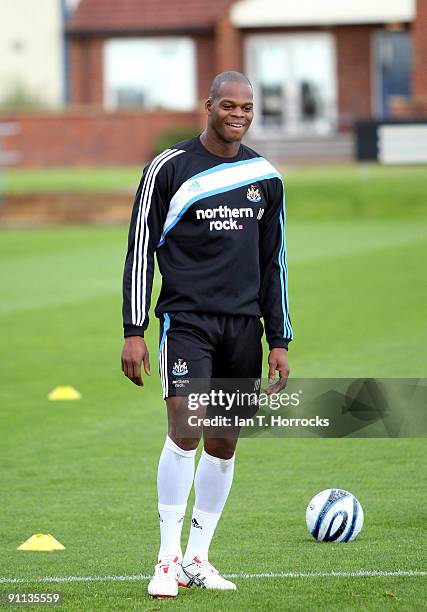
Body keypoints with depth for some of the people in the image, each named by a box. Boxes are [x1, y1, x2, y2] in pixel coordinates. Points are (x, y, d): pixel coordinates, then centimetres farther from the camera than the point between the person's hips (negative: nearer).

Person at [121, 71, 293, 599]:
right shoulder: (170, 168, -2)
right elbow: (140, 249, -1)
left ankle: (196, 559, 16)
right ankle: (168, 559, -12)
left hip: (244, 325, 5)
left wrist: (278, 341, 12)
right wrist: (134, 331, -8)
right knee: (185, 428, -18)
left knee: (224, 442, 5)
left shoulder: (266, 178, 11)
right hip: (186, 318, -5)